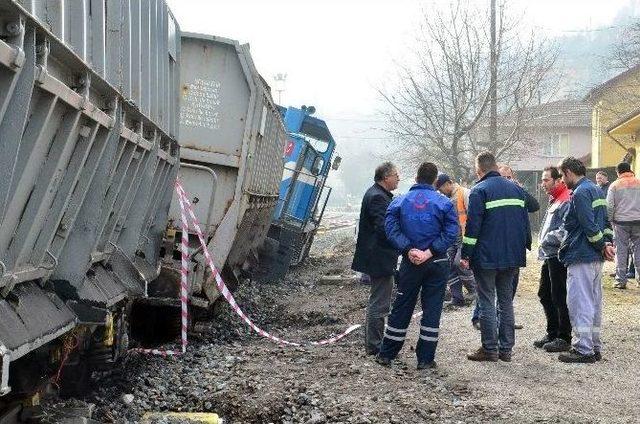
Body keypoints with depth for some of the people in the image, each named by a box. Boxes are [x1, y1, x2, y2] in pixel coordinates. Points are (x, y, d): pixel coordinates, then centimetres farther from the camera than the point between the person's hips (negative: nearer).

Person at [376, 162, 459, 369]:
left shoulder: (399, 202, 1)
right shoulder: (444, 203, -3)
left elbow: (391, 229, -11)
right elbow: (451, 232, -12)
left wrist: (408, 250, -16)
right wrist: (430, 252, -17)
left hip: (410, 263, 1)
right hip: (437, 263, -1)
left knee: (401, 308, 11)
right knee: (432, 309, 7)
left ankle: (386, 354, 19)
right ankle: (425, 358, 9)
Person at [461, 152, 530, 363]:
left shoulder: (479, 190, -9)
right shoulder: (516, 188, 11)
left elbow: (473, 225, -14)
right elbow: (525, 221, 15)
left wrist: (466, 254, -10)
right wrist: (525, 246, 23)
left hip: (487, 257, -6)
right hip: (513, 256, 6)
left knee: (487, 302, 0)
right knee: (506, 301, 12)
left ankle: (490, 349, 2)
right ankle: (506, 348, 14)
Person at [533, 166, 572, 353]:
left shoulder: (566, 202, -15)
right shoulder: (553, 201, 18)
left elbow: (566, 231, -24)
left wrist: (547, 239, -14)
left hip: (559, 256, -11)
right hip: (549, 256, 11)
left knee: (560, 298, -4)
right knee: (545, 294, 17)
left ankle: (564, 338, 5)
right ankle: (552, 333, 28)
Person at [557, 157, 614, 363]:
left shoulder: (580, 193, -15)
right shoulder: (596, 190, 17)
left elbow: (589, 226, -20)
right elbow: (604, 221, 16)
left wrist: (602, 245, -9)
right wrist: (607, 242, 4)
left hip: (581, 257, -10)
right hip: (596, 259, 10)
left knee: (579, 303, -5)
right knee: (594, 302, 14)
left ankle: (584, 350, -2)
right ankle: (595, 347, 21)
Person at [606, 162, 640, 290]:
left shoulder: (615, 185, 0)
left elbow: (609, 206, -4)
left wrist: (611, 220, 7)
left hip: (621, 222, -1)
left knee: (621, 251, 2)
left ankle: (621, 280, 3)